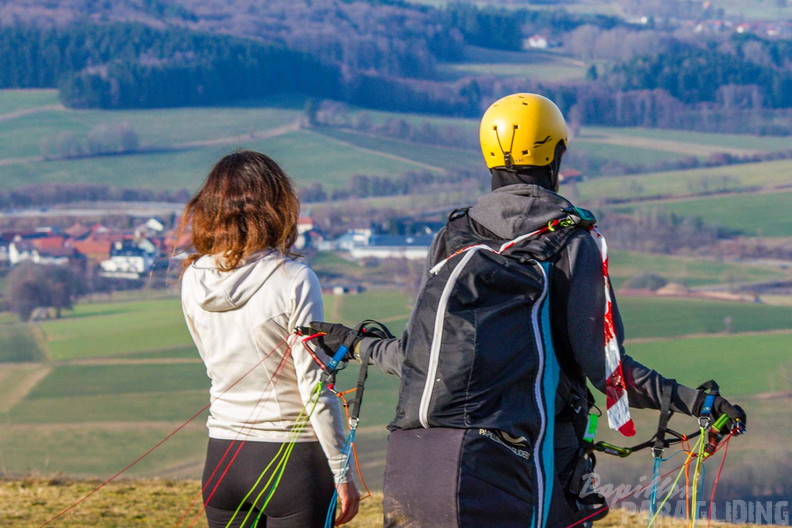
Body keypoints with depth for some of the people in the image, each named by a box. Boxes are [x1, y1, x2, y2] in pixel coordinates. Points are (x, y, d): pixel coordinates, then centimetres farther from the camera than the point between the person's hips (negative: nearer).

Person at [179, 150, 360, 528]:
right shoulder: (294, 282, -14)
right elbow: (315, 386, -12)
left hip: (222, 458, 4)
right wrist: (342, 473, -5)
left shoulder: (194, 280, 0)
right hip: (291, 455, -4)